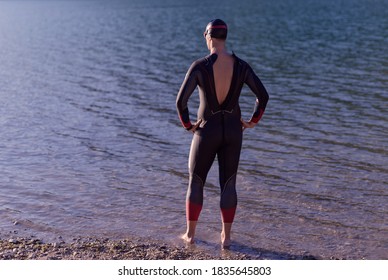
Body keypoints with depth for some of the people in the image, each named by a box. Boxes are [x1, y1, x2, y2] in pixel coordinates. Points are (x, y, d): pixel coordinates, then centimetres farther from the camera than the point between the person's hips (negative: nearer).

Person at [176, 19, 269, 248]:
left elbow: (181, 101, -18)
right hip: (233, 131, 3)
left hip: (207, 131, -2)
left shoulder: (200, 66, -14)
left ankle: (190, 234, 22)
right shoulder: (241, 66, -5)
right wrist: (253, 121, 9)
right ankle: (226, 237, 16)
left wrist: (188, 125, -2)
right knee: (229, 184, 12)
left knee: (196, 182, 14)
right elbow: (263, 96, -4)